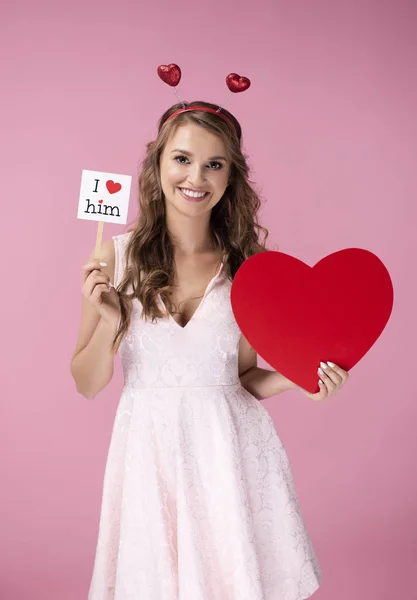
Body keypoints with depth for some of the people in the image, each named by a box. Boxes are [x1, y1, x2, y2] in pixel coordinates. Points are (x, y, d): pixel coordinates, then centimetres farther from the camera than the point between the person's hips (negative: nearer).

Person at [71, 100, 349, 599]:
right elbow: (87, 385, -2)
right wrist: (109, 320, -18)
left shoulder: (247, 264, -4)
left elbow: (243, 378, 6)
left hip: (230, 447, 1)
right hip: (150, 451, 0)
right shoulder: (116, 256, -6)